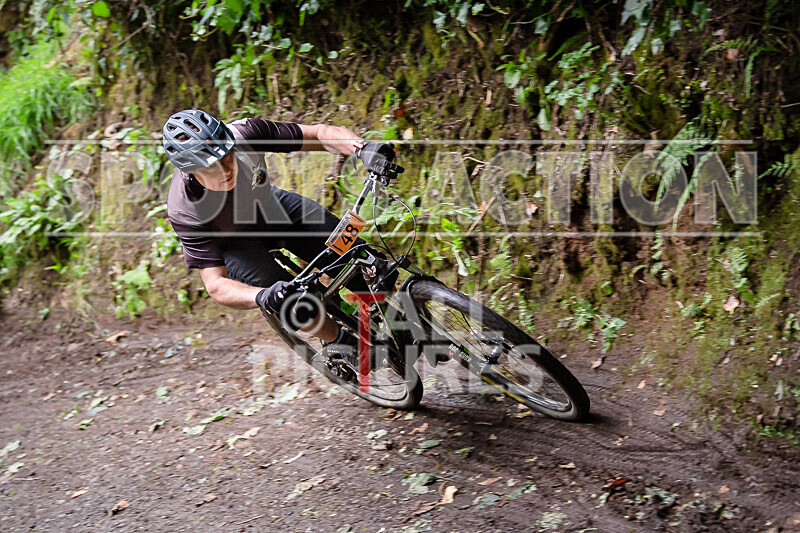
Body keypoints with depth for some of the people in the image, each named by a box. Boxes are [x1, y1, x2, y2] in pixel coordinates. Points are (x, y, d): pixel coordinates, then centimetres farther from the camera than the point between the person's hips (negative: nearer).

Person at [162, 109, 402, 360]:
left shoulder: (244, 133, -33)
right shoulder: (184, 211, -36)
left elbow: (319, 133, -28)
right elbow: (215, 285, -35)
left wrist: (363, 148, -47)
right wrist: (263, 297, -54)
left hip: (272, 205, 3)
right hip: (235, 241, -2)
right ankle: (337, 340, 5)